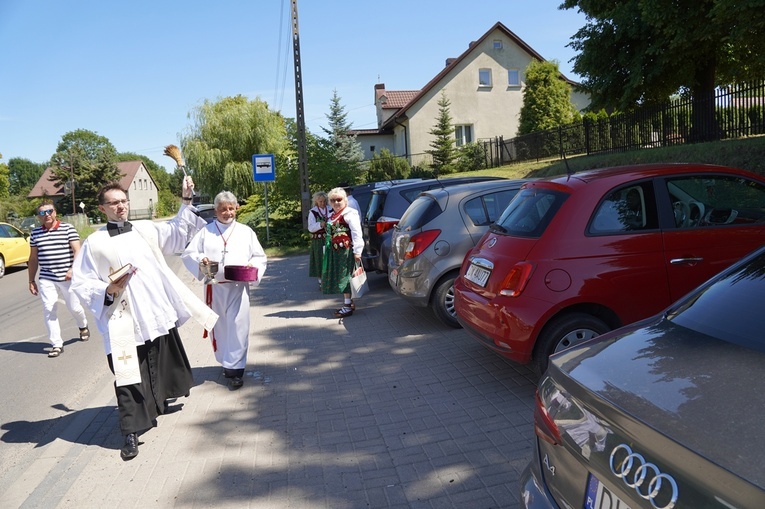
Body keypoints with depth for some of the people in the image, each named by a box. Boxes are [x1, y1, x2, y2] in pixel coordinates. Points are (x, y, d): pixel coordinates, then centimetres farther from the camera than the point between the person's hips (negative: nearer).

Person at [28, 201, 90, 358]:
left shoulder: (68, 229, -3)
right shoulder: (35, 233, 8)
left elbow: (77, 251, -8)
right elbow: (33, 258, 14)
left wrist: (72, 270, -22)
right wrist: (31, 281, 13)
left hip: (68, 277, -2)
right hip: (46, 279, 3)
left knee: (74, 307, 7)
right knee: (48, 310, -3)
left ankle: (83, 326, 40)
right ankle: (56, 344, 4)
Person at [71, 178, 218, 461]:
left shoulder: (145, 229, 8)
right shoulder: (94, 243, -2)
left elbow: (177, 233, 8)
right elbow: (80, 283, -2)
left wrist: (187, 201, 0)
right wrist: (107, 291, -19)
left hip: (158, 313, 4)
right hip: (122, 320, -4)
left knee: (162, 365, 20)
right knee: (129, 375, -1)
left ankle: (161, 403, 46)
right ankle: (131, 432, 10)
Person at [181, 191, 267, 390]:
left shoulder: (246, 231, 10)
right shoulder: (206, 232, 9)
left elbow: (260, 256, 11)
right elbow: (188, 254, 6)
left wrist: (252, 265, -11)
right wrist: (200, 260, -15)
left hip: (238, 287, -1)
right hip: (214, 288, 1)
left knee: (237, 327, -6)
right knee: (219, 327, 9)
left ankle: (234, 369, 1)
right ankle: (227, 362, 26)